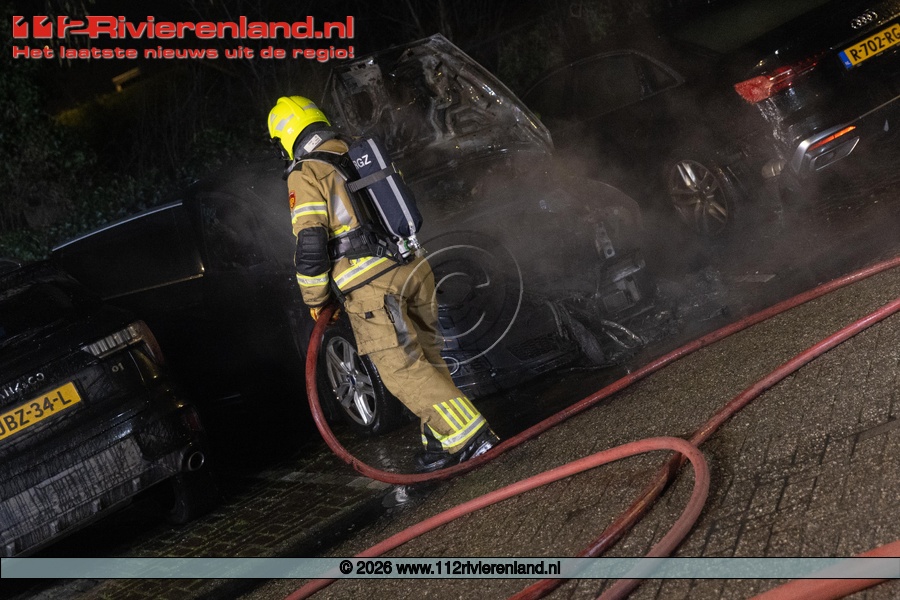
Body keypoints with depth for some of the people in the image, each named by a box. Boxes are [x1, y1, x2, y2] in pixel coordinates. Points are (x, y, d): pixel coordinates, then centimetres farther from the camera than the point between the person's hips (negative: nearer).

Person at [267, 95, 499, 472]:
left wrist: (315, 298, 2)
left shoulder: (305, 175, -3)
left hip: (371, 286, -7)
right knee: (424, 360, 15)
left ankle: (469, 438, -9)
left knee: (402, 370, -4)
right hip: (413, 267, 8)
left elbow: (310, 243, -11)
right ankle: (440, 443, 19)